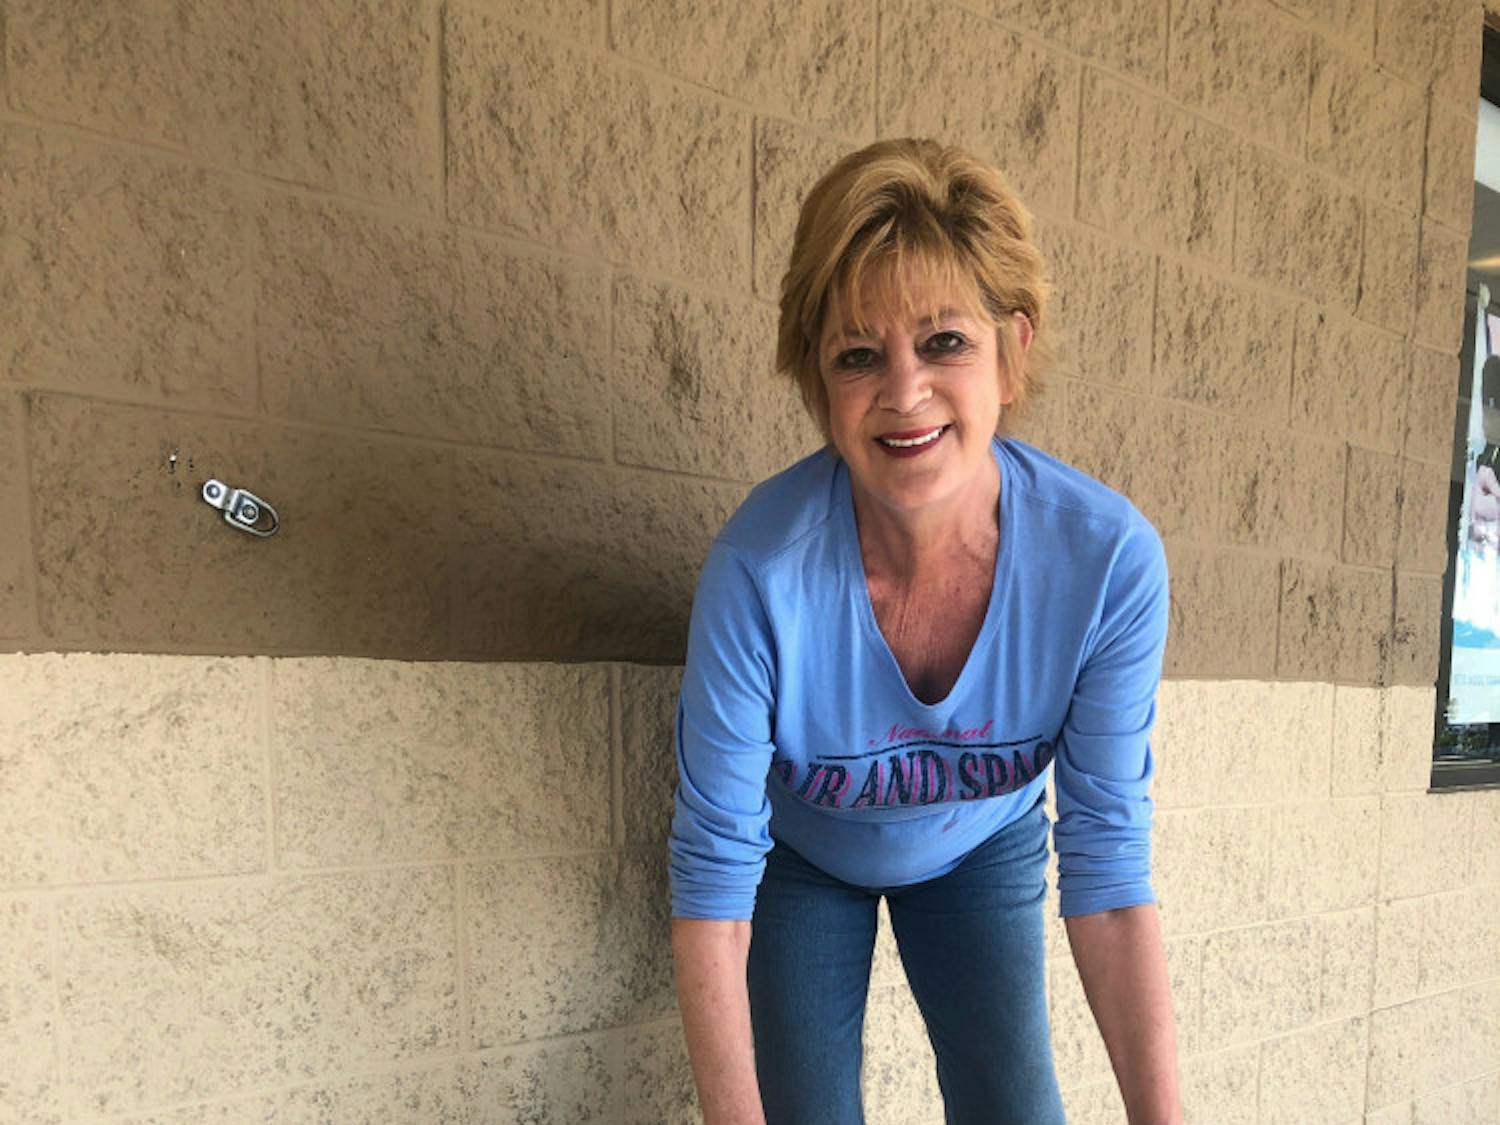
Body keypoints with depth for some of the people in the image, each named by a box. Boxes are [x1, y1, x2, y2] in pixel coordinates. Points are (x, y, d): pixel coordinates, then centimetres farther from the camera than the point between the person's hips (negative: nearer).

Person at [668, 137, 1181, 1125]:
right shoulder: (760, 569, -36)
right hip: (799, 853, -1)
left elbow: (1108, 862, -21)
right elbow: (713, 872, -26)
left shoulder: (1110, 560, -29)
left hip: (983, 850, 2)